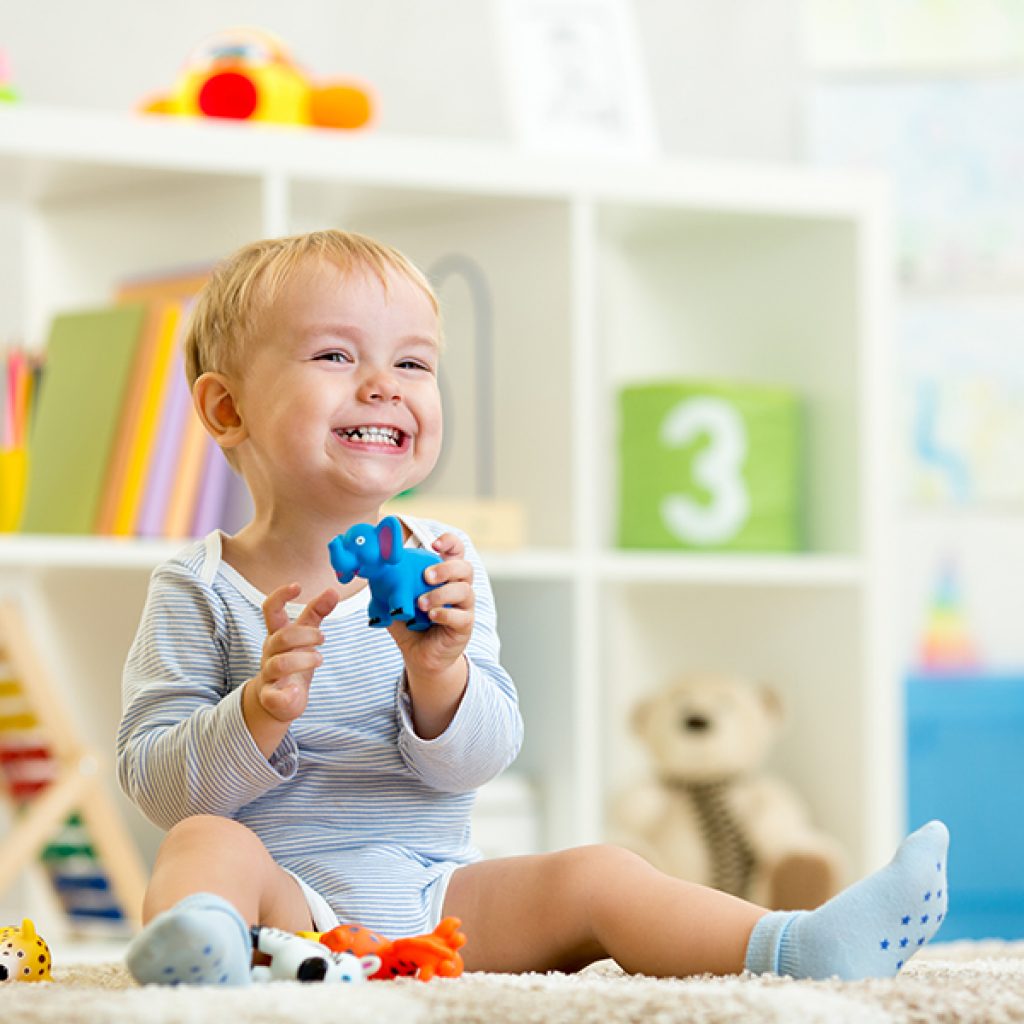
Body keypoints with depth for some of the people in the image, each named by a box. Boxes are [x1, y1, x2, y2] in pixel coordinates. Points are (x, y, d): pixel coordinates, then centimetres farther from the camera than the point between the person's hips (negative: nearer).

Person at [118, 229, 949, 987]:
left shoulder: (443, 571, 6)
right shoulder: (199, 591, -1)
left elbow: (474, 761, -3)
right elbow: (156, 783, -7)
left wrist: (439, 676, -25)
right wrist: (258, 714, -25)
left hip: (434, 898, 4)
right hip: (290, 897, -4)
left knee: (593, 877, -14)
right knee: (208, 845, -33)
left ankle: (788, 948, -25)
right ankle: (190, 936, -66)